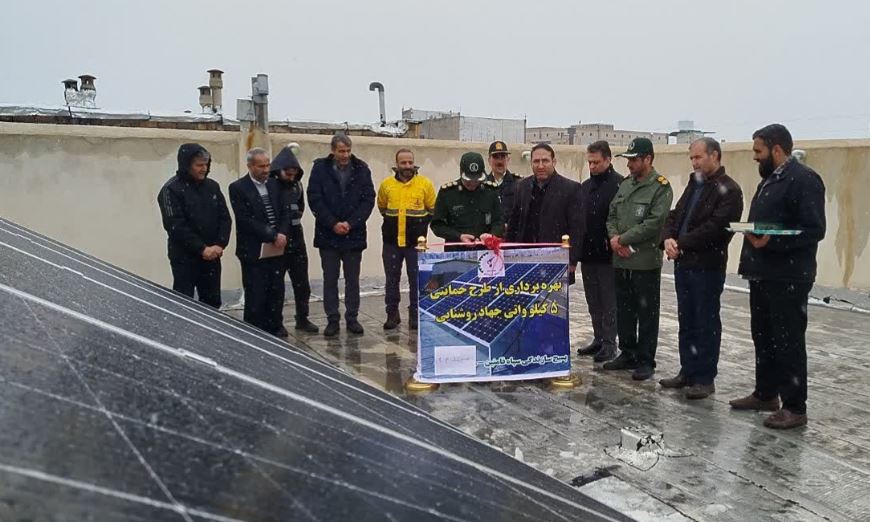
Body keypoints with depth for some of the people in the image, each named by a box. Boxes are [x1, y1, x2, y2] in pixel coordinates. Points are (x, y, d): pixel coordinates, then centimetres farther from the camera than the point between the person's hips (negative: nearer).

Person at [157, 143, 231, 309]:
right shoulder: (172, 189, -8)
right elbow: (175, 226, -15)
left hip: (212, 256, 5)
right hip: (185, 258, -5)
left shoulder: (212, 186, 8)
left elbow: (225, 218, 7)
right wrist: (202, 248, -17)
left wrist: (220, 244, -8)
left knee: (212, 303, 10)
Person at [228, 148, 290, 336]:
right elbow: (245, 220, -14)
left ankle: (275, 326, 24)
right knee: (255, 295, 2)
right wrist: (273, 236, -16)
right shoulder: (238, 188, -6)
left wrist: (282, 234, -9)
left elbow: (284, 212, 10)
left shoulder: (274, 184, 11)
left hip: (277, 249, 5)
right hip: (254, 251, -5)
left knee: (276, 291, 10)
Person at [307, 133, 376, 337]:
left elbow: (368, 199, -2)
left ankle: (352, 318, 19)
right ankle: (332, 320, 14)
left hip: (354, 234, 1)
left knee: (352, 279, 8)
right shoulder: (320, 168, -1)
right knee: (330, 279, 6)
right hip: (328, 234, 0)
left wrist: (351, 223, -12)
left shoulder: (361, 169, 1)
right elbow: (314, 199, -5)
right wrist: (333, 223, -13)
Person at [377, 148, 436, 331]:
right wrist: (392, 221, 11)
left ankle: (415, 315, 14)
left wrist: (420, 224, 2)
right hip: (391, 241, 2)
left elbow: (432, 209, 9)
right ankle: (392, 314, 20)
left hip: (416, 241, -1)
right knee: (392, 279, 8)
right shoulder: (386, 184, 3)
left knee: (416, 280, 3)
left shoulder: (425, 184, -1)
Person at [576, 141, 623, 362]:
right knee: (593, 301, 13)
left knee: (609, 300, 1)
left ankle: (609, 342, 10)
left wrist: (615, 241, -15)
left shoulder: (620, 184, -7)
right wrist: (577, 248, 9)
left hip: (608, 254, -7)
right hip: (587, 253, 7)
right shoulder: (585, 186, 13)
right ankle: (599, 338, 23)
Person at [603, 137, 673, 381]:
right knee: (624, 311, 15)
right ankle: (627, 354, 27)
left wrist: (623, 239, -13)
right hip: (621, 260, 7)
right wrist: (614, 237, -5)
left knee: (646, 313, 2)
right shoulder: (625, 185, 14)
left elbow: (653, 223, -17)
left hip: (646, 261, -7)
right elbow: (612, 216, 14)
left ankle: (646, 361, 12)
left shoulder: (661, 187, -8)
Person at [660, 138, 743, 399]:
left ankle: (705, 379, 10)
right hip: (683, 263, 8)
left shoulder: (729, 190, -9)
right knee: (686, 322, 14)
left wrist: (681, 244, -16)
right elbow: (675, 215, 13)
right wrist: (668, 238, -6)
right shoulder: (694, 184, 17)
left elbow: (715, 227, -19)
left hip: (707, 266, -8)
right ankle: (688, 372, 24)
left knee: (706, 324, 1)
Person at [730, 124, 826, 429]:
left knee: (788, 343, -1)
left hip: (788, 279, -9)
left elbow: (814, 230, -19)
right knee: (763, 337, 16)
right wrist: (752, 235, 6)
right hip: (762, 275, 9)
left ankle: (794, 408, 10)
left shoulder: (804, 179, -13)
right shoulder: (769, 180, 16)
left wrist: (772, 241, -25)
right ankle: (765, 394, 29)